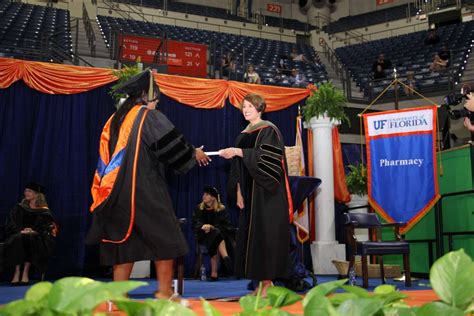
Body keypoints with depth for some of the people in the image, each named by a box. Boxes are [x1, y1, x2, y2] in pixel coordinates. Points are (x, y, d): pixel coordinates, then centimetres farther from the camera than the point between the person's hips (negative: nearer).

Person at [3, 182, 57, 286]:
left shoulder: (44, 211, 9)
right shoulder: (19, 208, 17)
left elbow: (46, 227, -2)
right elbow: (10, 224, 7)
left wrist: (33, 231, -20)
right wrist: (20, 231, -14)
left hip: (36, 237, -2)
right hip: (19, 234, 2)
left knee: (30, 238, -37)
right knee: (17, 239, -34)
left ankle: (26, 272, -39)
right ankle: (17, 272, -39)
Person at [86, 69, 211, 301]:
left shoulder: (115, 119, 14)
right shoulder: (151, 117, -5)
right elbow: (173, 145, -2)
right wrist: (194, 153, 15)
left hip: (118, 191, 7)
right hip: (146, 189, -7)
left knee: (124, 240, 8)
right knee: (163, 237, 2)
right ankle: (165, 293, 0)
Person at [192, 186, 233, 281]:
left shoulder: (221, 209, 6)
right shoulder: (199, 208, 10)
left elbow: (225, 225, -2)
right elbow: (195, 224, 1)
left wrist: (211, 227, -19)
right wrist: (203, 226, -22)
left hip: (220, 233, 1)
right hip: (204, 236, -1)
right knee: (216, 234, -35)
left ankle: (214, 272, -43)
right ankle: (226, 258, -54)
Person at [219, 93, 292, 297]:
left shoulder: (268, 131, -3)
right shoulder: (243, 136, 17)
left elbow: (266, 157, -19)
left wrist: (238, 152, -24)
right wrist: (238, 192, 8)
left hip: (266, 193, -7)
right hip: (249, 193, 7)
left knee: (264, 234, -9)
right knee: (250, 236, 4)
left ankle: (268, 284, -4)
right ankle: (260, 283, 8)